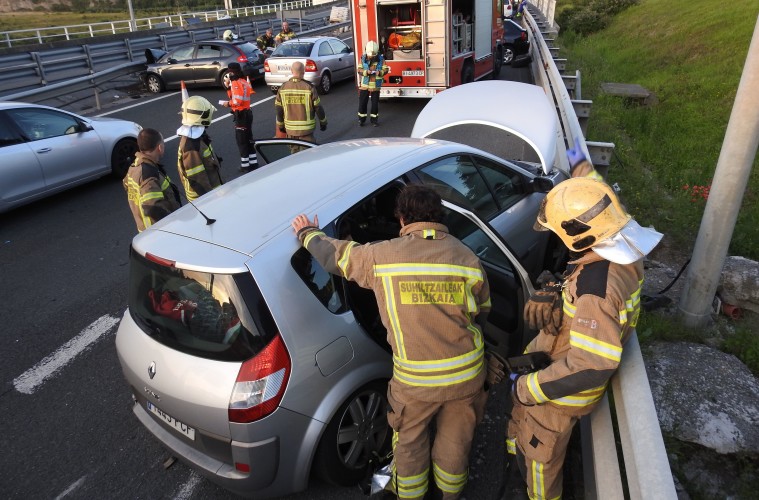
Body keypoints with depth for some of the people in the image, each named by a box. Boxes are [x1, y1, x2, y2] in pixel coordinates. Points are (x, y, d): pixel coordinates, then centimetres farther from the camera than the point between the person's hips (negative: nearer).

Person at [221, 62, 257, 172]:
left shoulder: (236, 83, -15)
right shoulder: (243, 82, 14)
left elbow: (238, 100, -24)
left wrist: (228, 104, -9)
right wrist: (228, 87, 7)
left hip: (241, 115, -10)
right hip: (247, 113, 10)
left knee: (241, 140, -3)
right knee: (248, 139, 15)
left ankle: (245, 165, 2)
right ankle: (253, 163, 21)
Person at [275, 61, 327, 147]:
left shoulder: (283, 88, 0)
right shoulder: (309, 87, -11)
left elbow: (278, 109, 5)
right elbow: (318, 108, -5)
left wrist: (280, 125, 18)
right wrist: (323, 122, 10)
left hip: (290, 129, 4)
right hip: (306, 129, -4)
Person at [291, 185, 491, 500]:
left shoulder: (382, 256, -14)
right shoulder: (467, 258, -9)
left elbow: (335, 255, 2)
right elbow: (482, 309, 6)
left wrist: (308, 234, 21)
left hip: (414, 379, -2)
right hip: (466, 373, 2)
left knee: (410, 442, 24)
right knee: (455, 439, 25)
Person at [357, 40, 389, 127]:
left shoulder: (381, 58, -4)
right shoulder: (363, 58, -3)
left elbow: (385, 69, -1)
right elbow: (359, 70, -2)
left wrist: (380, 72, -21)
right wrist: (366, 72, -21)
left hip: (376, 86, 0)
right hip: (364, 85, 0)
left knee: (375, 103, 8)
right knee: (362, 102, 4)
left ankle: (374, 119, 21)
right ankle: (361, 119, 17)